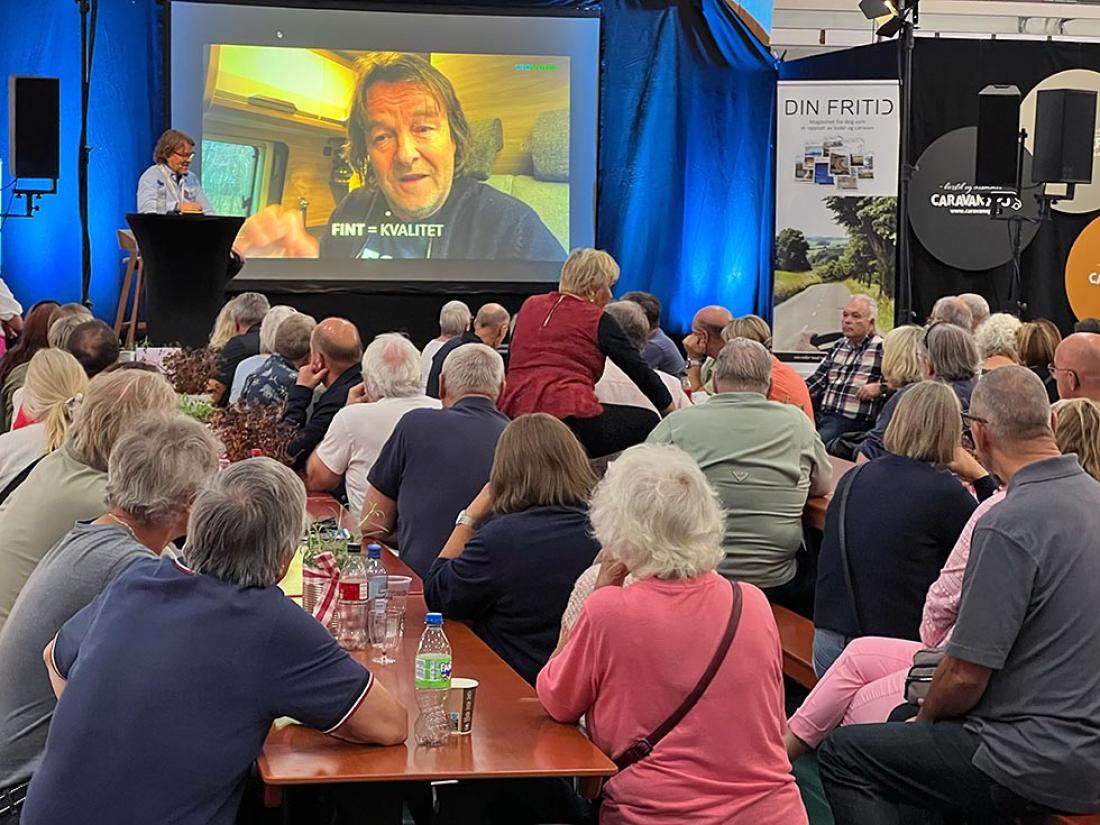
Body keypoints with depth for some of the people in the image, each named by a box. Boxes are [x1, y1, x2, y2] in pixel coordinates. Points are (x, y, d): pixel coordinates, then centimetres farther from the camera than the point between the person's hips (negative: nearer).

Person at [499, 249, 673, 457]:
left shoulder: (530, 305, 18)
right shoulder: (597, 320, 3)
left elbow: (515, 364, 26)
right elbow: (640, 371, 8)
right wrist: (675, 414, 20)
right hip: (569, 417, -7)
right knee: (647, 421, 10)